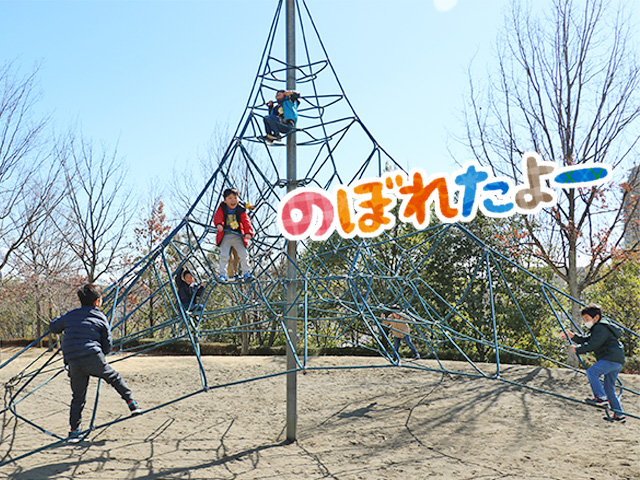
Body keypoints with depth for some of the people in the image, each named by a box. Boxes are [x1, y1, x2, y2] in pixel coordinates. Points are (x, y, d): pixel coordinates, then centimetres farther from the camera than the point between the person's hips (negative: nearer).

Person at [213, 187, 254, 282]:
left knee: (243, 254, -2)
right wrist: (219, 224, -34)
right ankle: (222, 274, 5)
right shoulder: (222, 208, 0)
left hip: (238, 236, 1)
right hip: (225, 236, 0)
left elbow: (246, 221, -8)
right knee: (224, 255, -5)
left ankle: (246, 272, 14)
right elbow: (217, 217, -12)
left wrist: (248, 232, -23)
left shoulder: (241, 210, -1)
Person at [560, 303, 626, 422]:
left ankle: (601, 397, -23)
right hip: (616, 361, 11)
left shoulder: (601, 328, -13)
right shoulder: (598, 328, 21)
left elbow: (592, 345, -19)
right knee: (609, 388, 14)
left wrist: (577, 349, -11)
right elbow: (587, 340, 23)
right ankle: (619, 414, 19)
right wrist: (573, 336, 10)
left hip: (612, 359, -11)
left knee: (591, 371, -22)